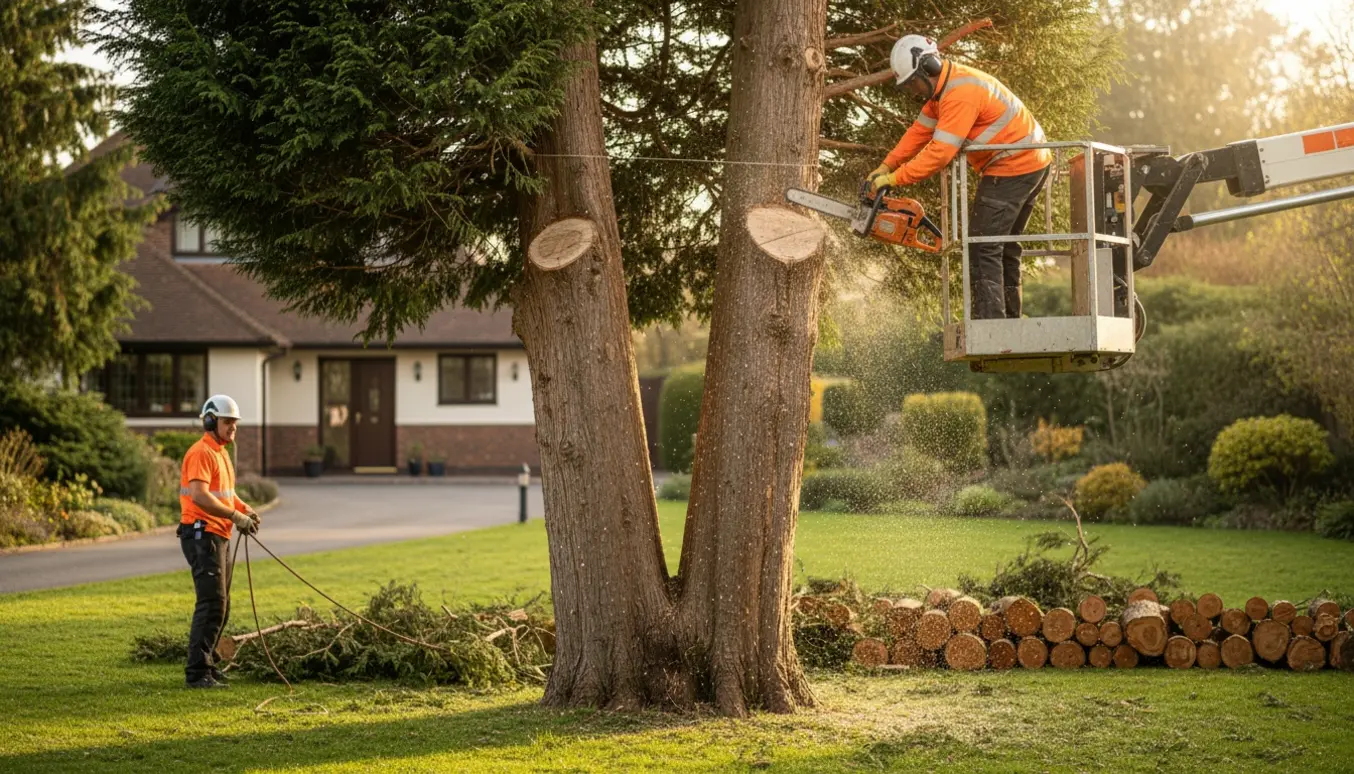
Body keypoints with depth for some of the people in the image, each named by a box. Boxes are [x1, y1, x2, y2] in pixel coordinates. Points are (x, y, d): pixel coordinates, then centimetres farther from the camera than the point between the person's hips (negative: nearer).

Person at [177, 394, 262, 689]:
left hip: (218, 536, 11)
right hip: (202, 534, -11)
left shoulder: (221, 453, 19)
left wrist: (246, 509, 7)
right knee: (212, 603, -14)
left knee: (221, 604, 15)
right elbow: (200, 496, -25)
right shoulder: (201, 453, -14)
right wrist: (236, 516, -23)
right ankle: (197, 672, -13)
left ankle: (205, 664, 23)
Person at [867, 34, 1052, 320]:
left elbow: (939, 153, -27)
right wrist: (886, 165, 4)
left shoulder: (960, 94, -24)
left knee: (983, 248, -12)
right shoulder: (942, 87, 8)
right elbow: (920, 131, 11)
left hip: (1012, 167, -11)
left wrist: (893, 179, -22)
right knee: (1004, 248, 15)